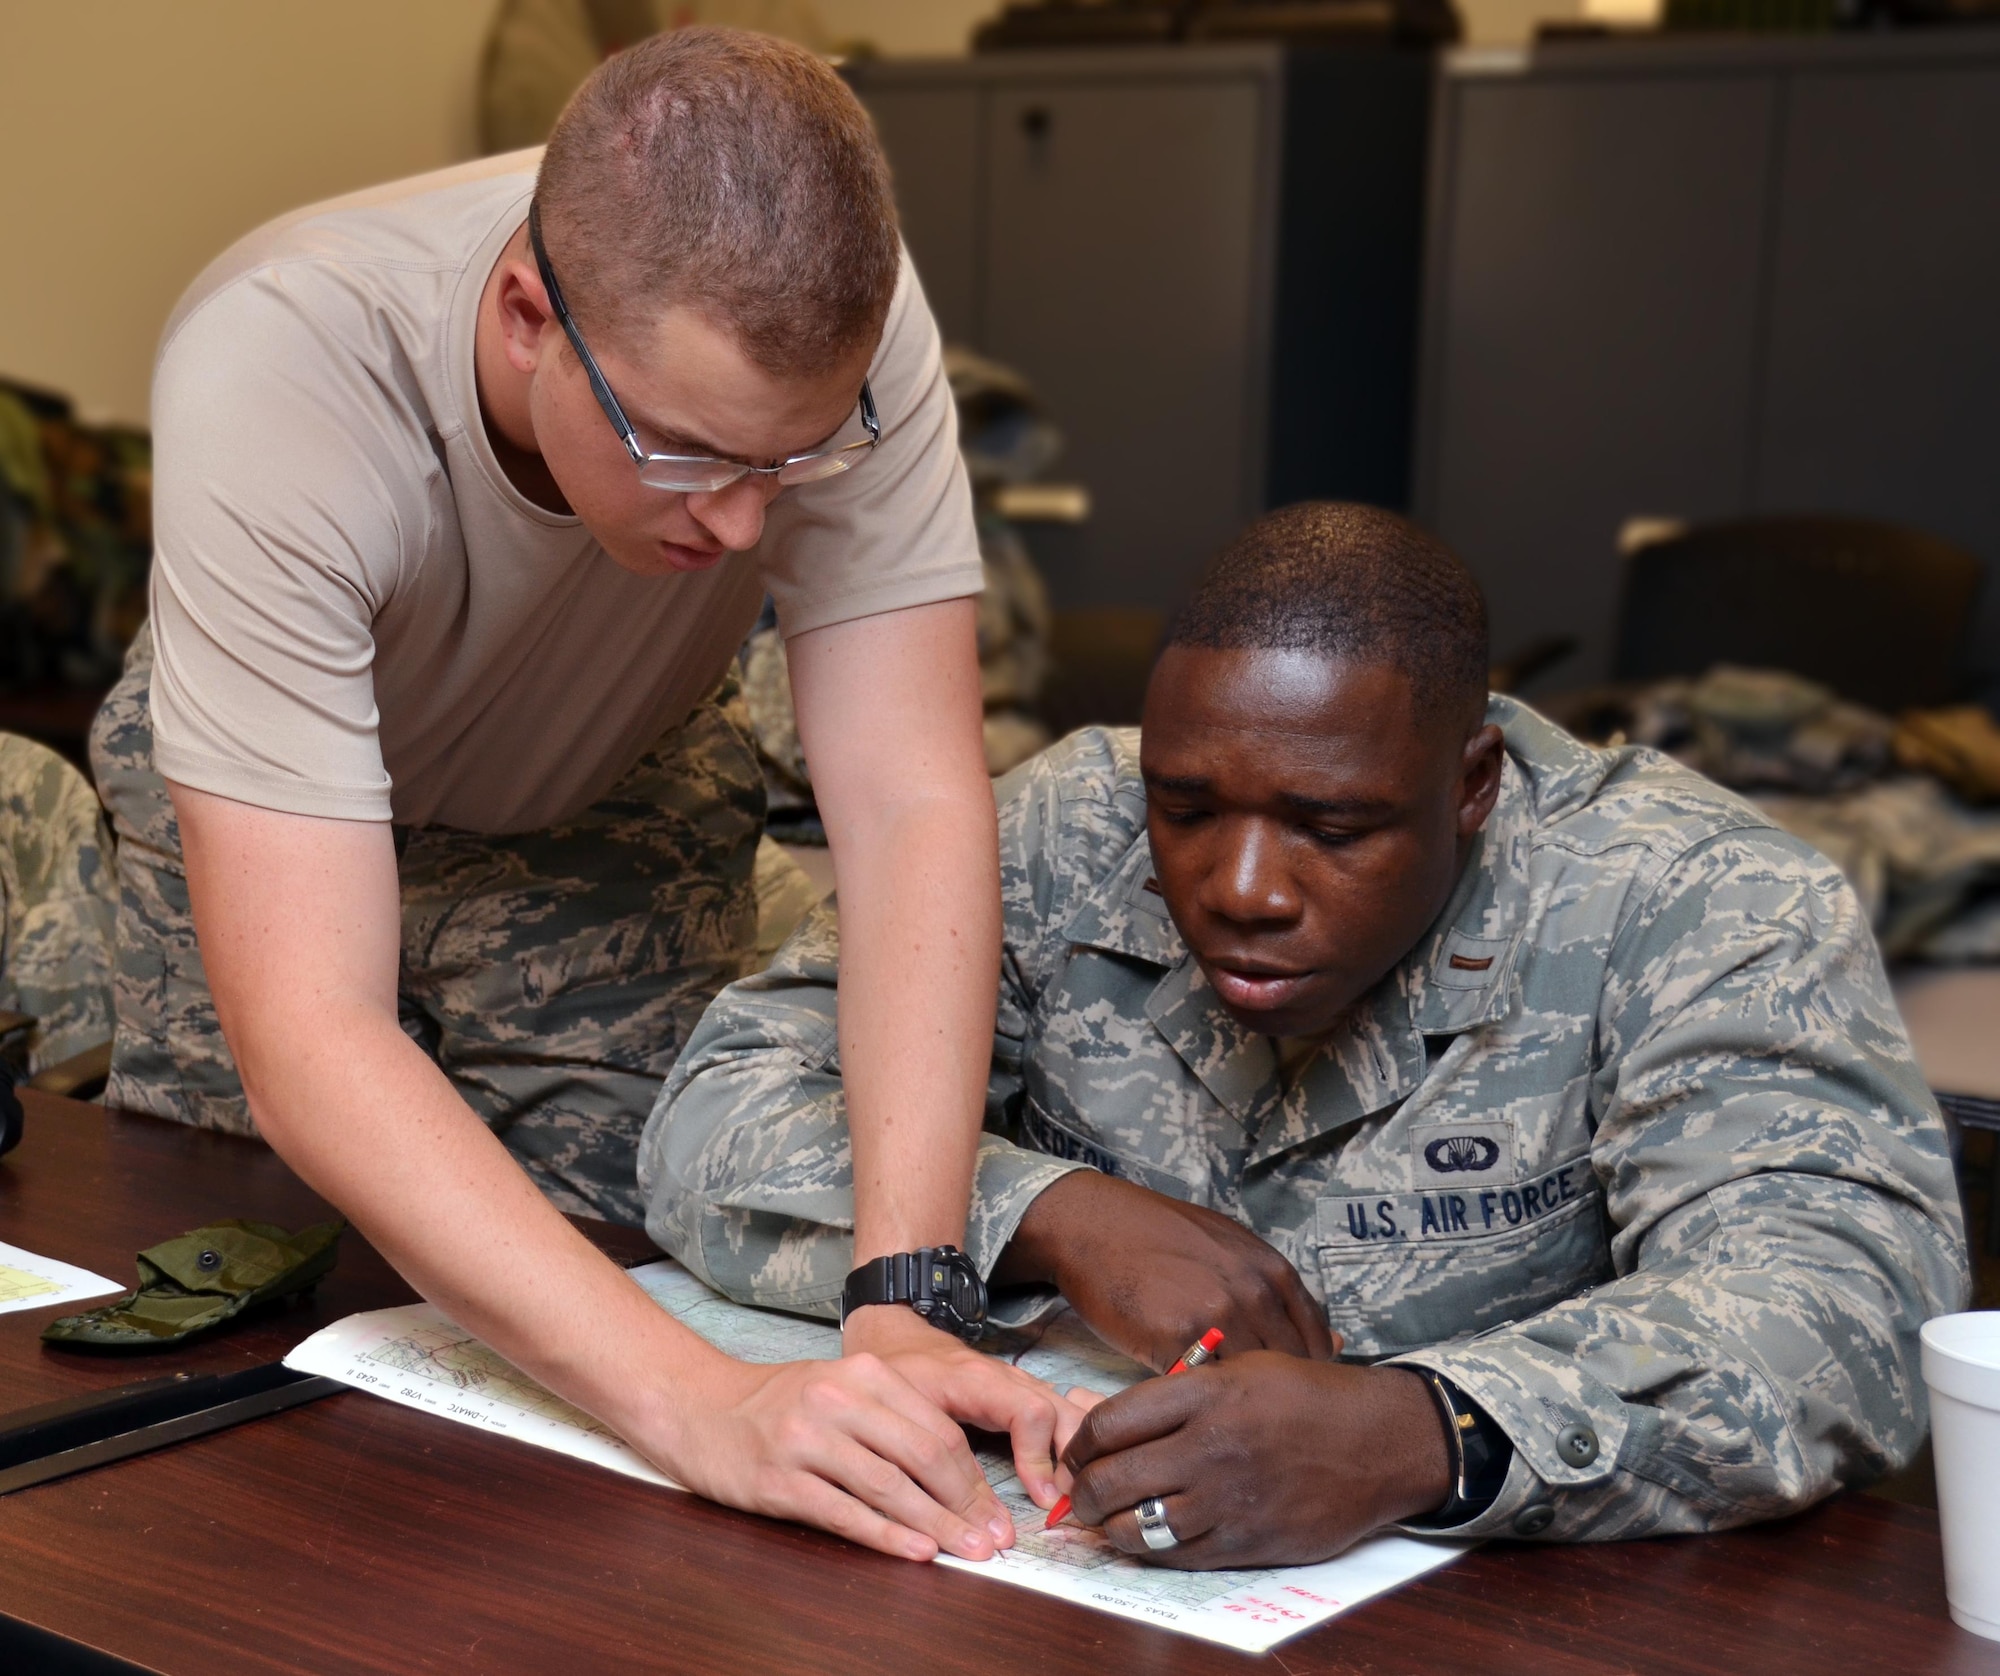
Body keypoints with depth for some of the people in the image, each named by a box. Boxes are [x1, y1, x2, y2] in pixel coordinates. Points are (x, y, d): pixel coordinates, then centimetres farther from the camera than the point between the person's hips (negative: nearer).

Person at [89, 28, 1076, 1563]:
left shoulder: (841, 336, -35)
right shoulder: (270, 379, -43)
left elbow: (915, 806, -35)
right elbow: (307, 1041, -48)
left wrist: (906, 1302, -47)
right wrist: (699, 1401, -58)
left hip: (617, 792, 2)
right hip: (272, 797, -1)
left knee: (607, 1266, -6)